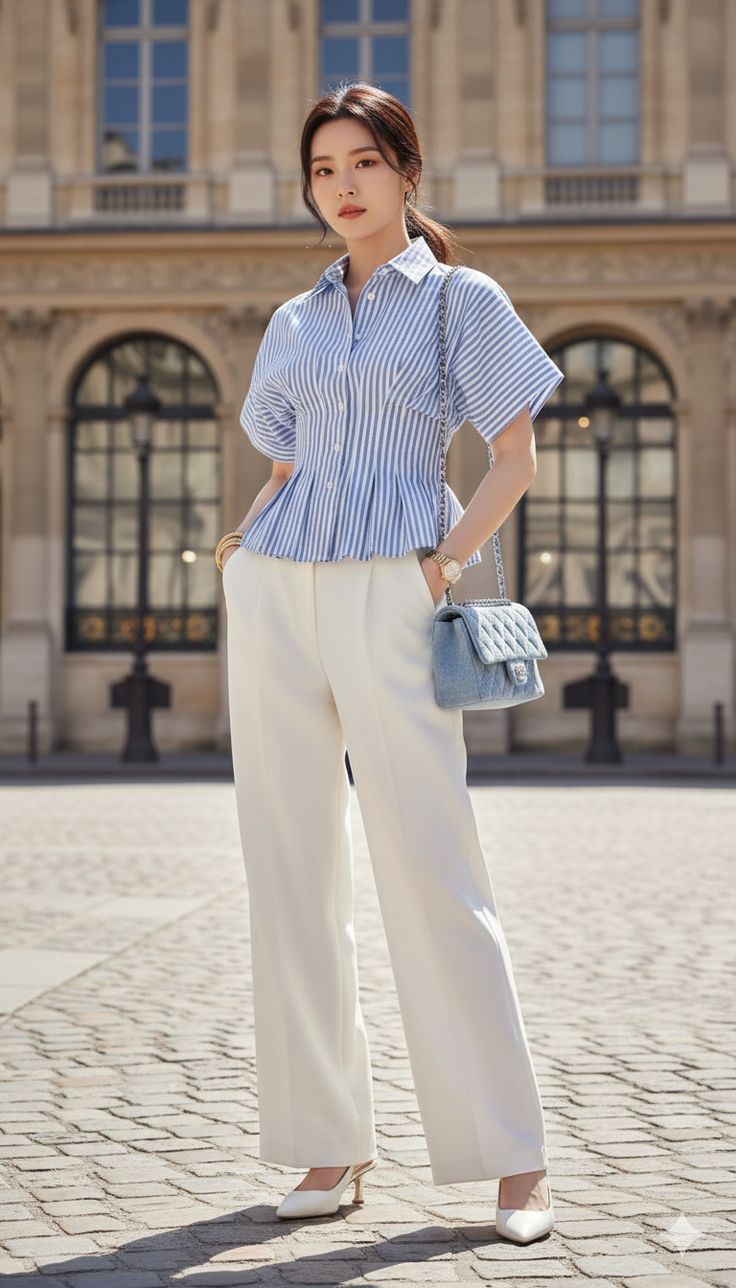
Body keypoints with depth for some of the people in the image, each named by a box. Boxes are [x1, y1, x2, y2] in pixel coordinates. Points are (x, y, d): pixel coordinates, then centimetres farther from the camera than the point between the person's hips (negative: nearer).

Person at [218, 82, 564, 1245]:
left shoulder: (464, 300, 7)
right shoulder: (293, 323, 19)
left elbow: (516, 460, 4)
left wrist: (450, 557, -9)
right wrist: (241, 542, 6)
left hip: (387, 596, -5)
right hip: (275, 594, 5)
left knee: (432, 876, -7)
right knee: (291, 877, 3)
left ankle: (514, 1159, 1)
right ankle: (329, 1144, 12)